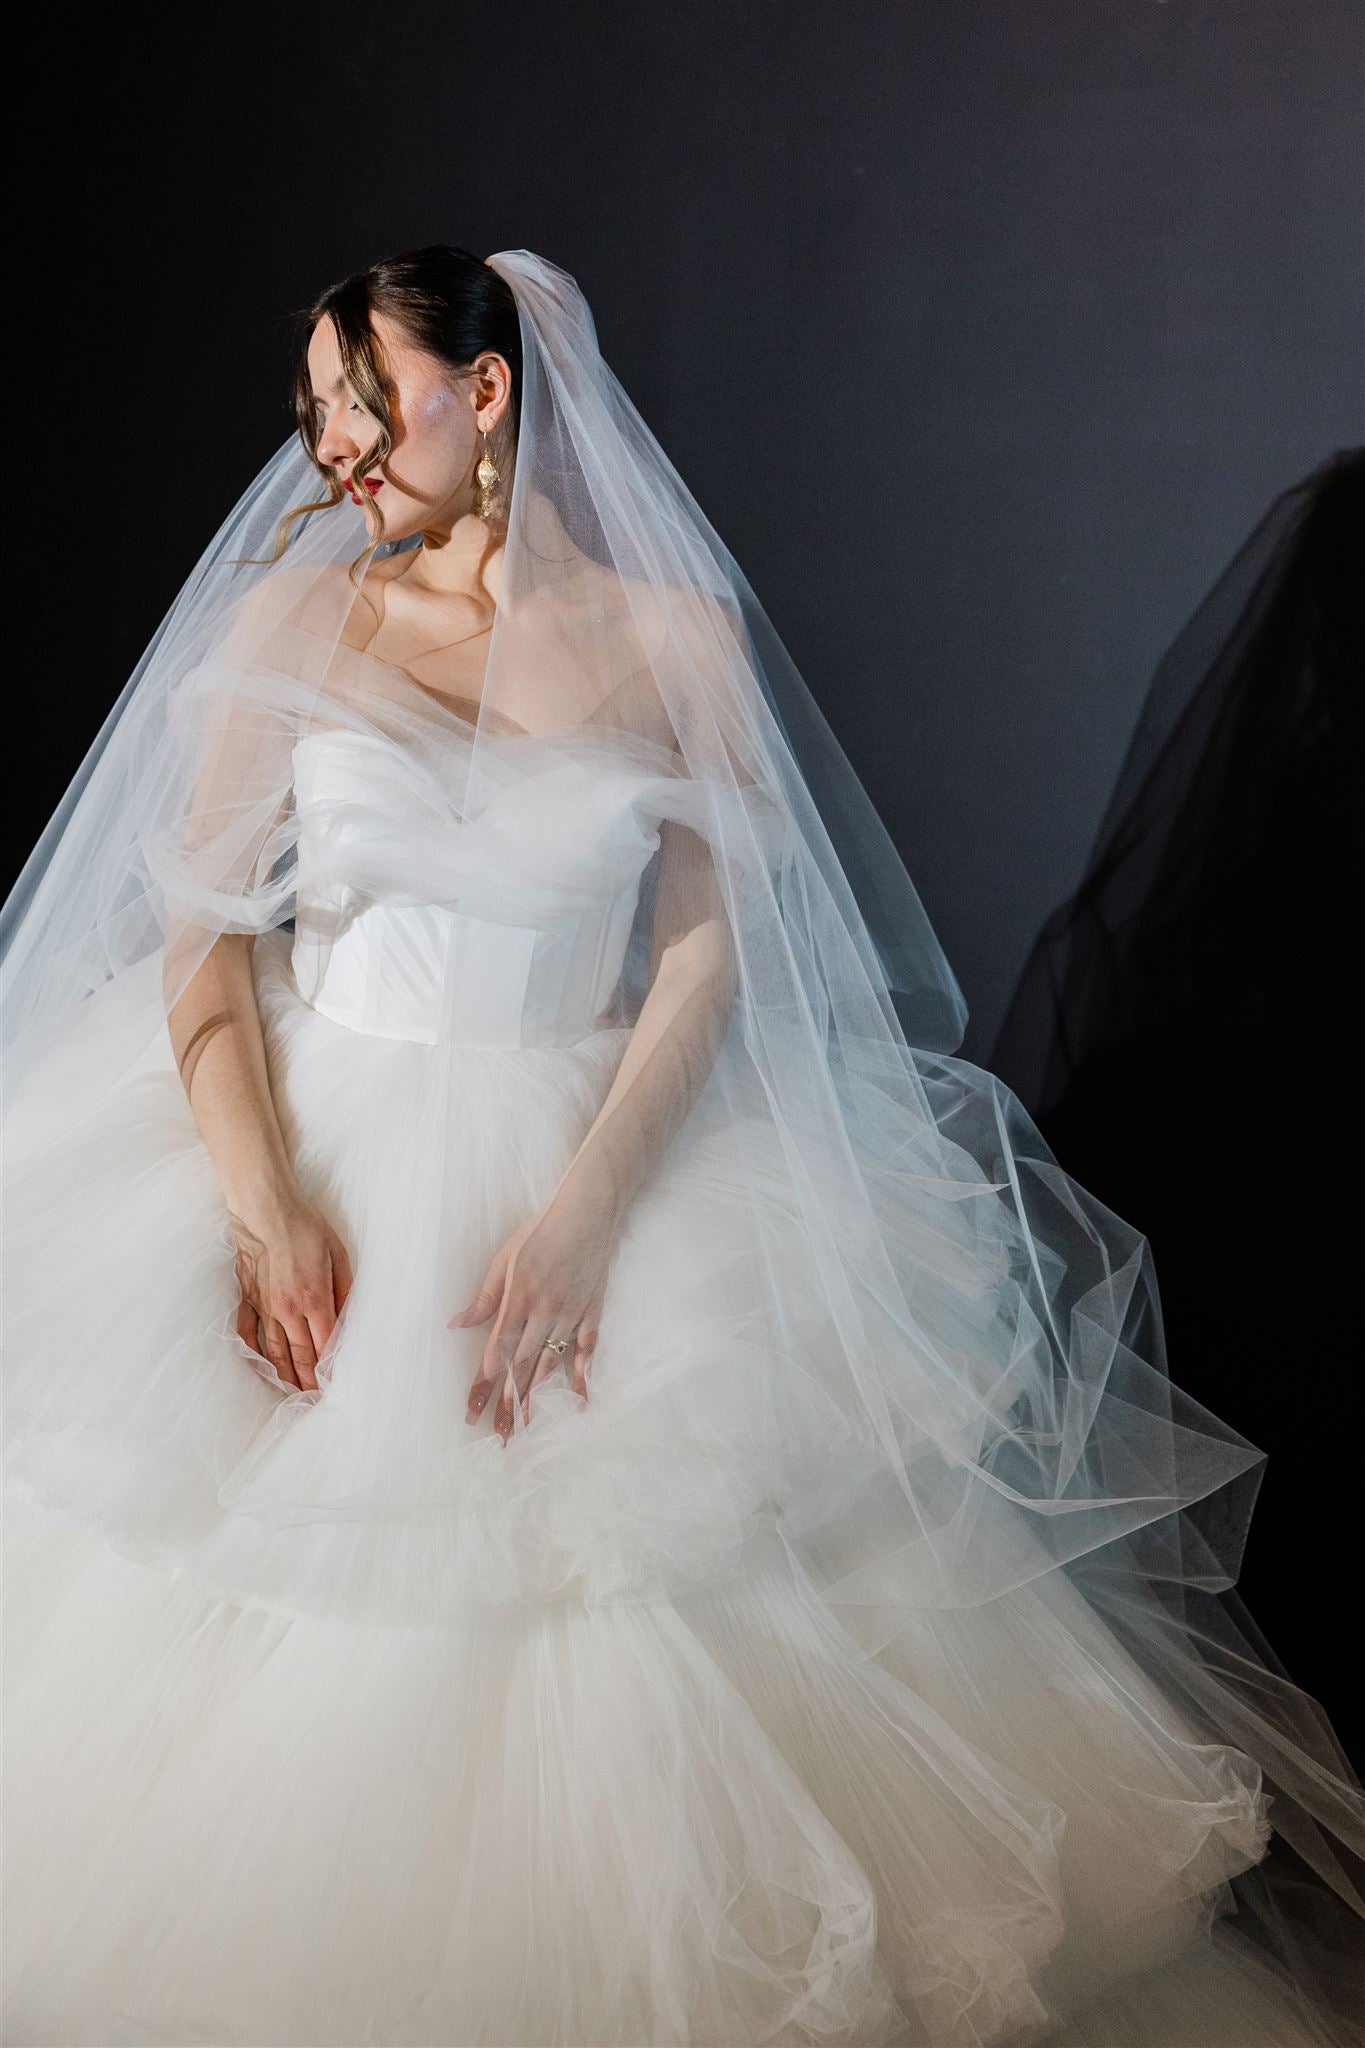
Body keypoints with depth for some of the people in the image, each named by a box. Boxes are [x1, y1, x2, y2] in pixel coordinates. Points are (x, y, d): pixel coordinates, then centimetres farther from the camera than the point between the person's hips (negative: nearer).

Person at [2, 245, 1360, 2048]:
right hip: (314, 1134, 2)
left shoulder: (677, 635, 2)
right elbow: (200, 928, -1)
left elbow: (710, 950, -4)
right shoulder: (289, 622, 5)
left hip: (593, 1139, -1)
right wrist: (262, 1203, -16)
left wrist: (586, 1209, -18)